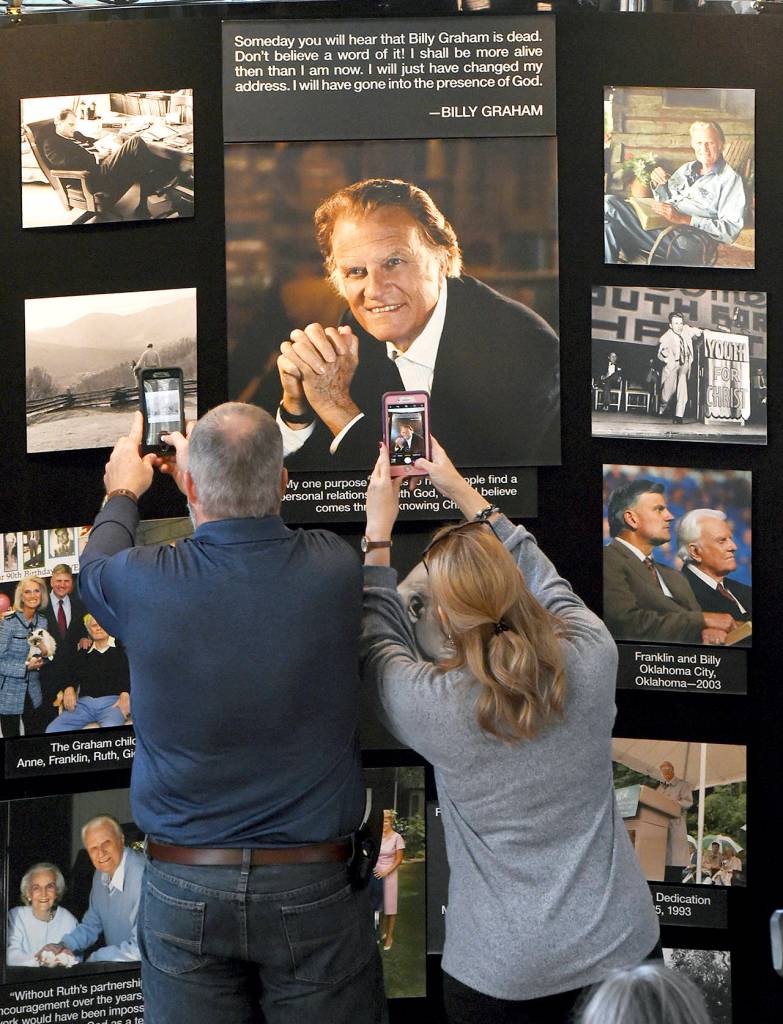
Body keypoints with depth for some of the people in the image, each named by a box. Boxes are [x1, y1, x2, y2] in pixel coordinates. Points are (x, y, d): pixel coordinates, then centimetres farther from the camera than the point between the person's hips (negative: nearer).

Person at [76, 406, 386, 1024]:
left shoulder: (144, 583, -14)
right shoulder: (334, 570, -10)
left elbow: (95, 566, 13)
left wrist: (123, 493, 33)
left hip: (183, 887, 0)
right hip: (314, 883, 0)